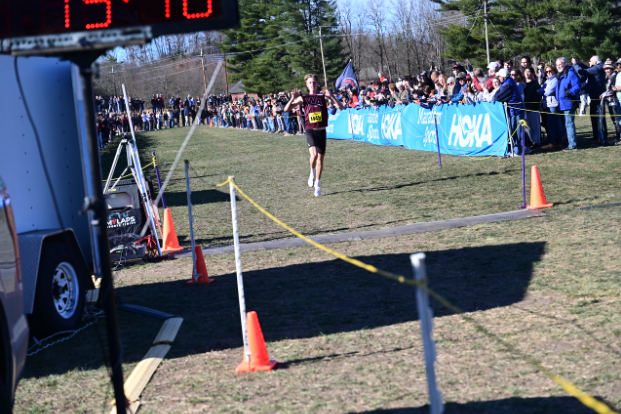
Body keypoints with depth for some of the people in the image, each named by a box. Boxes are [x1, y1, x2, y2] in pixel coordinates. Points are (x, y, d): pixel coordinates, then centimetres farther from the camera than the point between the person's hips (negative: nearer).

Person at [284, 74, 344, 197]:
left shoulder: (323, 97, 2)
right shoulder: (303, 98, 3)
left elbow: (340, 107, -7)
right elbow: (286, 109, 0)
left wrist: (331, 96, -20)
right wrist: (293, 98, -16)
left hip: (321, 131, 2)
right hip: (310, 131, -2)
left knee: (320, 158, 8)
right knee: (314, 155, -25)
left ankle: (318, 184, 24)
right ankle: (312, 172, 6)